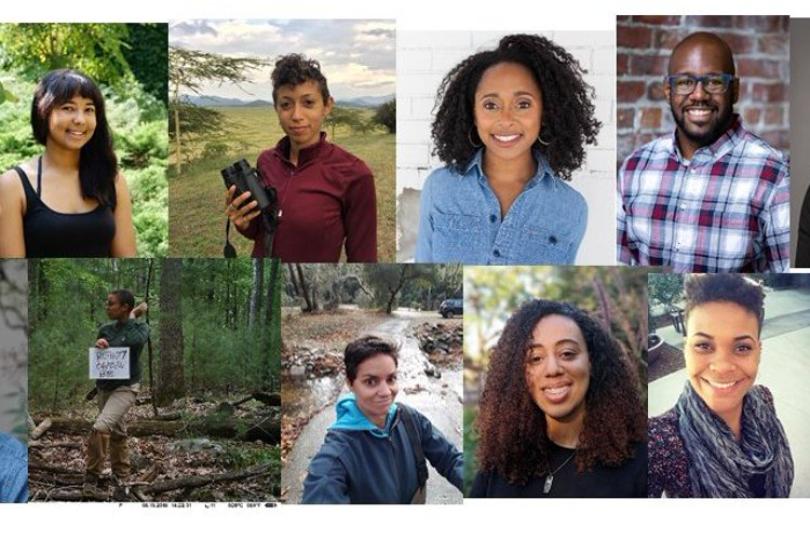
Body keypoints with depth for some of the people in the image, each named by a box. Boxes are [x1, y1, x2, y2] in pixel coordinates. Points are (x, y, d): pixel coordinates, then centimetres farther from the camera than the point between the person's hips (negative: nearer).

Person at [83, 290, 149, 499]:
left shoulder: (140, 327, -7)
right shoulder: (105, 330, 6)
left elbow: (136, 340, -29)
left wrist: (132, 318, -14)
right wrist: (99, 346, -9)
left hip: (125, 388, -6)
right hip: (104, 387, 6)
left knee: (101, 427, -23)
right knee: (117, 432, 15)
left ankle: (91, 480, -17)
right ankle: (122, 477, 27)